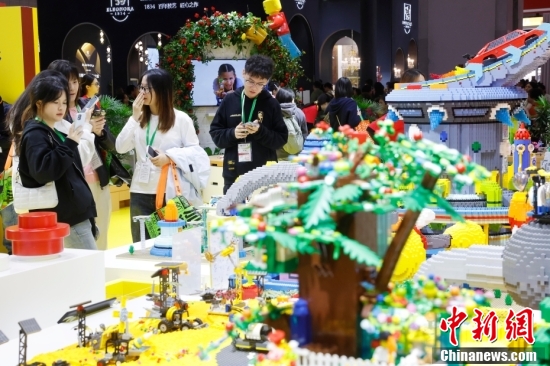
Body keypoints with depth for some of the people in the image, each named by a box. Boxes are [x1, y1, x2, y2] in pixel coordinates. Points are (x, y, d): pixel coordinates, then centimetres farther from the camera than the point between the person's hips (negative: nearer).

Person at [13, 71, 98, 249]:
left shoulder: (56, 133, 18)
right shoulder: (35, 134, -11)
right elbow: (43, 171, -27)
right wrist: (69, 144, -25)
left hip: (75, 213, 9)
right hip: (65, 217, -9)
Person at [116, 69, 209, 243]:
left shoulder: (181, 119, -3)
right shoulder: (139, 118, 12)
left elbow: (195, 151, -2)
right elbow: (121, 148, 2)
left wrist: (170, 157, -16)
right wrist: (134, 118, -5)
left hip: (171, 192, -4)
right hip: (141, 192, 5)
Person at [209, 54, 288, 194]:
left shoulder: (271, 104, -1)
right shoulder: (230, 100, 3)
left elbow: (282, 139, 0)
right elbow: (215, 133, 7)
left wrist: (260, 132, -16)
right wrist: (232, 134, -13)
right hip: (233, 174, 1)